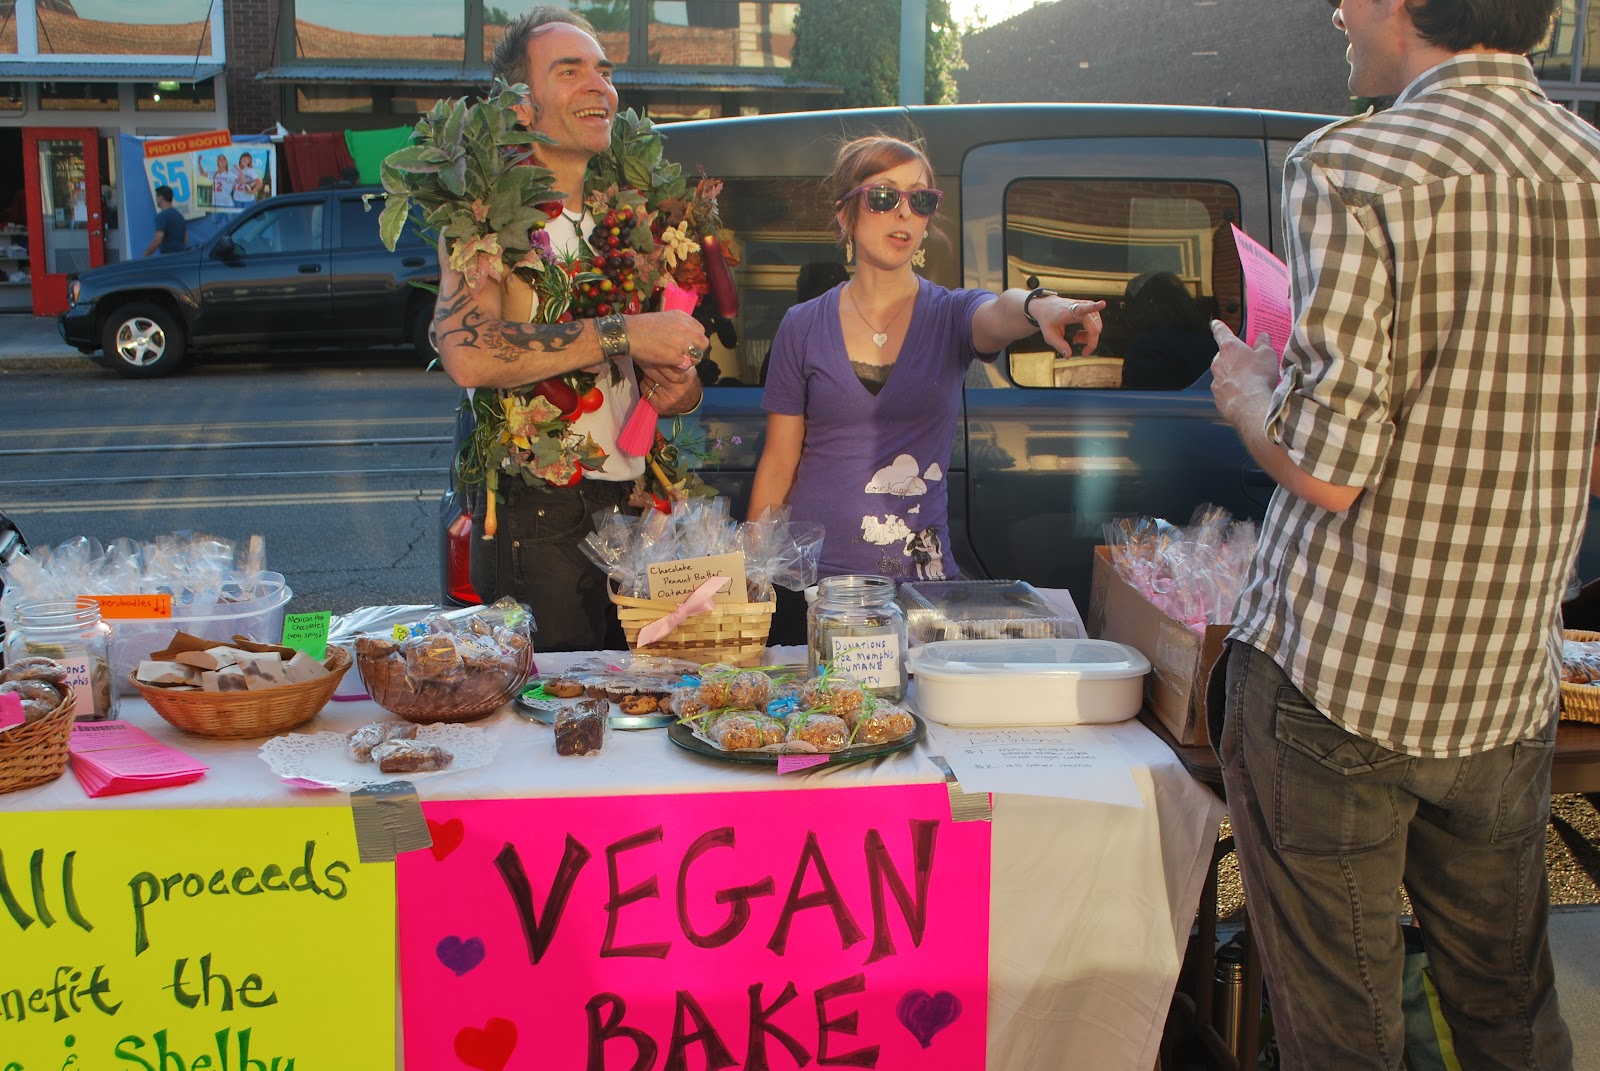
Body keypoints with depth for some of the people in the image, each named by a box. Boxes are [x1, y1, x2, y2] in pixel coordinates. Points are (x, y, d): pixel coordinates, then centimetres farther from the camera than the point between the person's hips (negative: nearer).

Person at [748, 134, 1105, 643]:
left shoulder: (951, 315, 2)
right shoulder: (803, 327, 3)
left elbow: (999, 315, -23)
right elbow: (777, 466, 5)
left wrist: (1038, 306, -47)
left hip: (922, 578, 0)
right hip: (810, 577, 0)